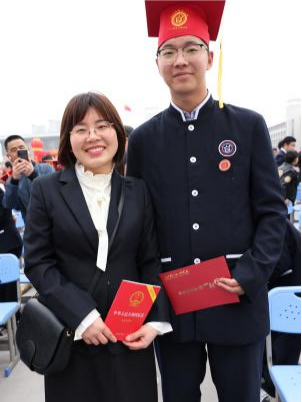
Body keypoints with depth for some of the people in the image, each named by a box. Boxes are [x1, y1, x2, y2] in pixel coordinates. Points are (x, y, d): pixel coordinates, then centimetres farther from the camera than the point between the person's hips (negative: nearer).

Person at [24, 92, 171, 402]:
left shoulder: (138, 191, 5)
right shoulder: (46, 190, -1)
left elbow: (150, 262, 5)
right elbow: (37, 263, -5)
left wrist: (156, 319, -6)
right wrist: (82, 316, -14)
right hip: (71, 335, -1)